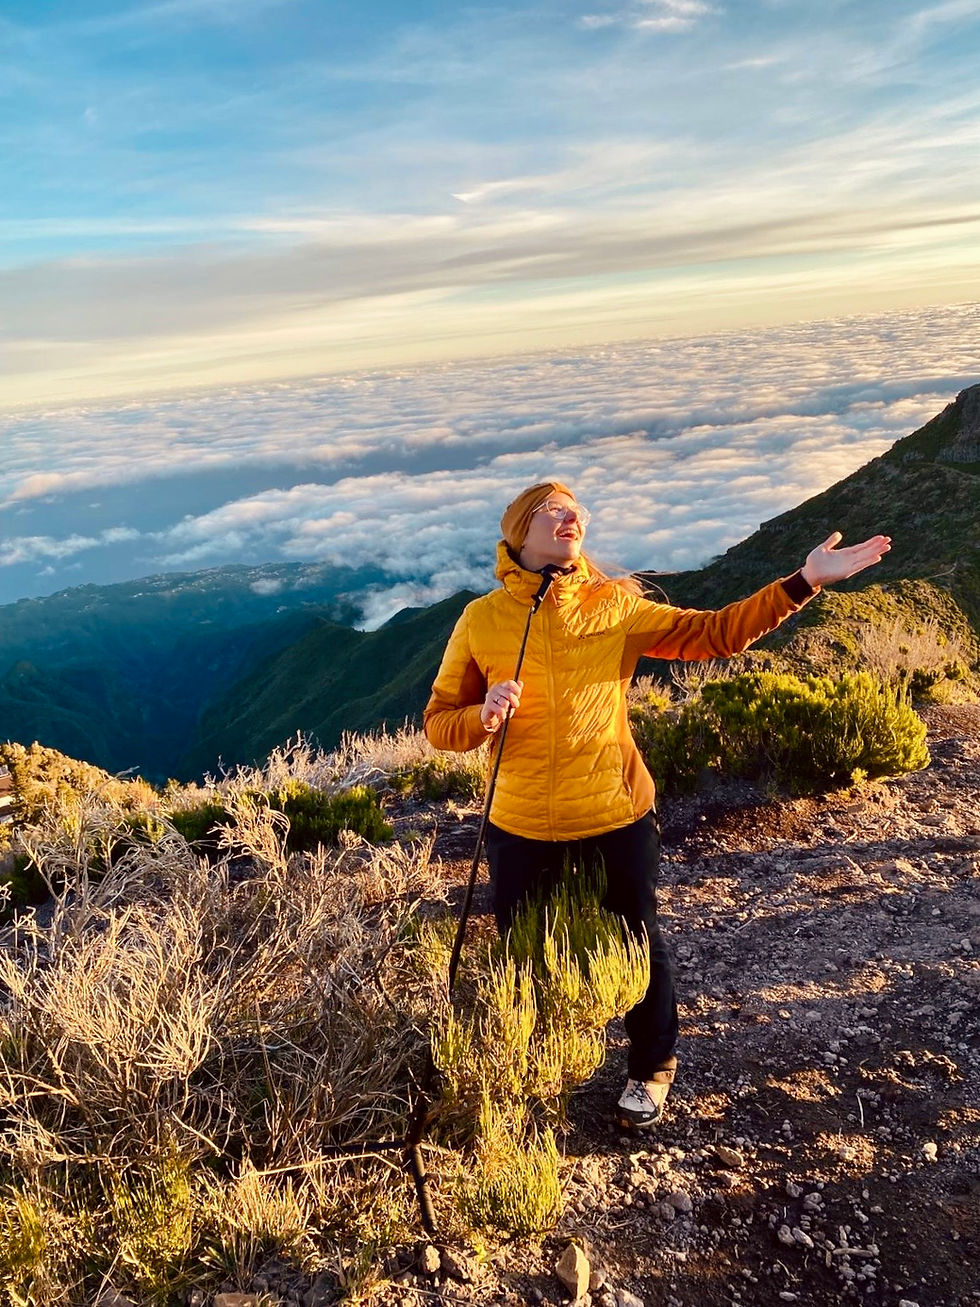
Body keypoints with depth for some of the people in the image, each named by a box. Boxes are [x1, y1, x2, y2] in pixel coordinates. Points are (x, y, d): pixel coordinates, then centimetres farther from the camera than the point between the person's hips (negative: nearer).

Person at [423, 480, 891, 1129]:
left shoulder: (617, 606, -4)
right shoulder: (482, 620, -6)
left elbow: (714, 633, -5)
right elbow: (439, 722, -2)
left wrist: (803, 583, -12)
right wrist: (483, 717, -24)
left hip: (618, 820, 0)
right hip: (522, 831, 0)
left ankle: (652, 1070, 46)